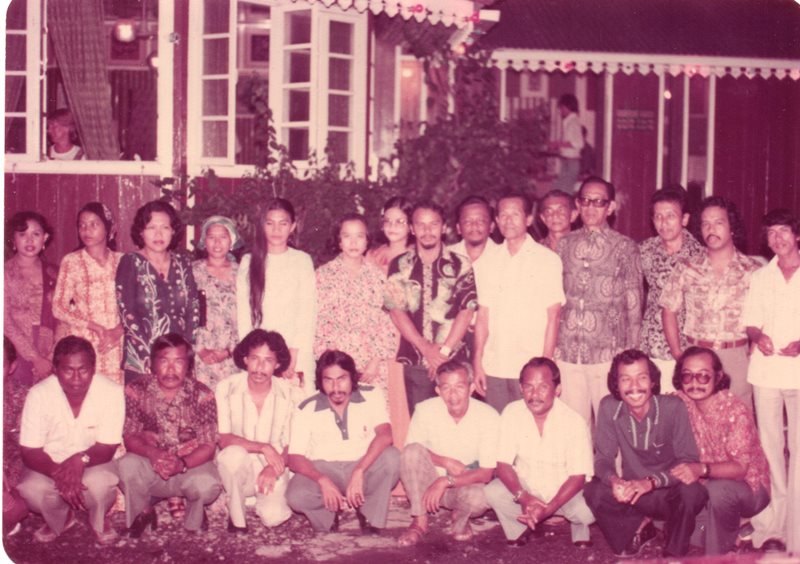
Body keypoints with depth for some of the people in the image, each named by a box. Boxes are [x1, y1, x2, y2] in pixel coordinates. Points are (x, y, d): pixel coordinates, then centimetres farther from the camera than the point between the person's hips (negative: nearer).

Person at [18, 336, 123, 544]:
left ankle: (99, 520, 4)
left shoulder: (112, 392, -23)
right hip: (50, 464, 1)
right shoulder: (39, 394, -21)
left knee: (101, 484, -34)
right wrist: (59, 474, -36)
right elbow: (30, 453, -17)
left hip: (93, 463, -1)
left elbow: (107, 449, -16)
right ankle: (59, 518, 7)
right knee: (30, 490, -30)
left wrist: (81, 459, -39)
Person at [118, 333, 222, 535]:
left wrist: (182, 464, -33)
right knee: (127, 466, -31)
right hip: (149, 465, 1)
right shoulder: (137, 390, -7)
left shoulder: (202, 395, -11)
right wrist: (152, 453, -29)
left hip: (191, 466, -1)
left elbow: (208, 446, -13)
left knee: (207, 485, -33)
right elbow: (129, 437, -7)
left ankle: (193, 518, 6)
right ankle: (143, 511, 2)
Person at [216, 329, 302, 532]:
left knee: (273, 516, -26)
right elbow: (223, 439, -16)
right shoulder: (226, 388, -10)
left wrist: (274, 468, -21)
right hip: (239, 468, -1)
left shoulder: (290, 394, -6)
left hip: (273, 470, 1)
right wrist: (264, 448, -27)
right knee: (234, 454, -36)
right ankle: (236, 519, -12)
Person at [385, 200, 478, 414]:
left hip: (454, 360, 0)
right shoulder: (399, 266, 7)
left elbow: (467, 310, 0)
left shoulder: (460, 265, 6)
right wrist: (426, 349, -8)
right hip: (414, 362, 0)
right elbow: (396, 311, 1)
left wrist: (444, 350, -8)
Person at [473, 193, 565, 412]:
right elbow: (483, 315, 10)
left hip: (530, 369, -3)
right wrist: (477, 362, 4)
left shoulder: (547, 260, 0)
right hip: (493, 368, 3)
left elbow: (553, 316, -3)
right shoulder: (491, 260, 11)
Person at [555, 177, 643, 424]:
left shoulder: (624, 248, 1)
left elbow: (634, 306, 3)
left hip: (609, 354, -3)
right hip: (567, 354, 3)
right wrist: (551, 347, 12)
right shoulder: (565, 244, 10)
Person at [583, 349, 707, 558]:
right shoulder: (609, 407, -10)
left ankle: (674, 554, -8)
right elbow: (603, 458, -6)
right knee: (593, 491, -24)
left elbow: (689, 460, -18)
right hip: (633, 492, 2)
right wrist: (614, 480, -30)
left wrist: (651, 482, -33)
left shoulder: (674, 407, -17)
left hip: (671, 494, -2)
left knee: (691, 491, -35)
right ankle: (639, 528, 3)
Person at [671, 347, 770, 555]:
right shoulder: (679, 403, -8)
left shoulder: (735, 411, -23)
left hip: (749, 488, -5)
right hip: (706, 484, 6)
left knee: (718, 490, -35)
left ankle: (718, 554, -12)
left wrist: (702, 469, -44)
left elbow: (740, 467, -28)